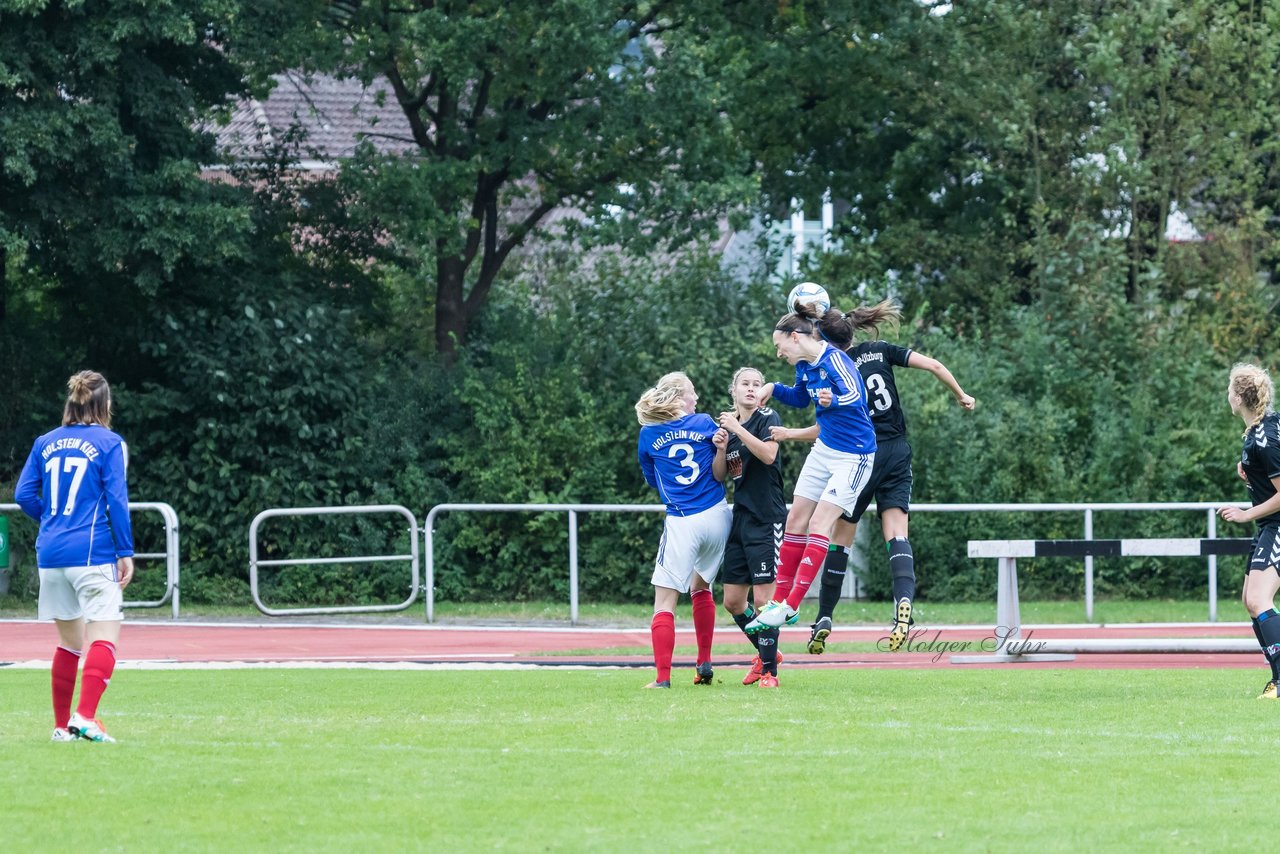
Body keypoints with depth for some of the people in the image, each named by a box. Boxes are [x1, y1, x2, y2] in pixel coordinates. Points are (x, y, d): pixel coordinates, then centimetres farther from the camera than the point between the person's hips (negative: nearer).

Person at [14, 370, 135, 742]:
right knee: (104, 638, -7)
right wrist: (125, 552, -5)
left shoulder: (46, 443, 10)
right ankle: (85, 717, -23)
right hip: (93, 554, -6)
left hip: (51, 554, 6)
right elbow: (117, 500, -9)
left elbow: (24, 495, 8)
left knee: (70, 642, 16)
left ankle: (62, 725, 17)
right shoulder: (108, 444, -4)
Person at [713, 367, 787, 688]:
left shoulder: (767, 418, -4)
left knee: (763, 598, -10)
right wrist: (720, 446, -5)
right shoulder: (727, 425, 13)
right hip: (740, 519, 7)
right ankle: (766, 652, 27)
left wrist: (737, 429, -19)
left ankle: (769, 670, -2)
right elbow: (720, 475, 12)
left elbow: (768, 454, -22)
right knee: (733, 602, 8)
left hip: (767, 520, -7)